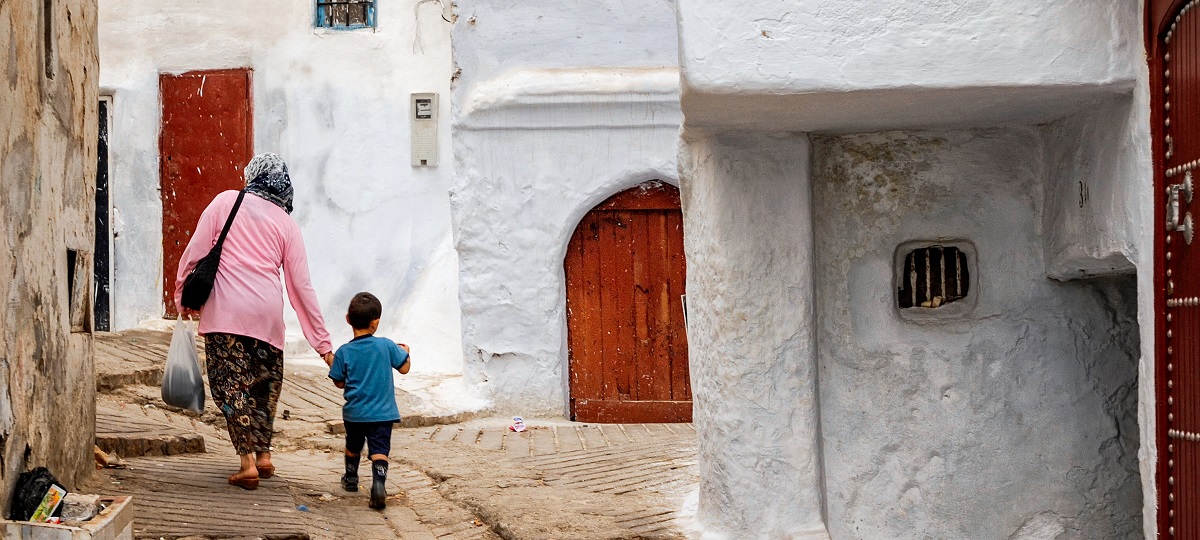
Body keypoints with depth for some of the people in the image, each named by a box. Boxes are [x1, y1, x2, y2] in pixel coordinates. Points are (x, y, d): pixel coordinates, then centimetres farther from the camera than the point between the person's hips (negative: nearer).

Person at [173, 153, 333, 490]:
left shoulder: (227, 201, 8)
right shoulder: (287, 224, 13)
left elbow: (195, 252, 1)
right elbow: (301, 287, 10)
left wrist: (182, 295, 15)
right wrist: (323, 344, 12)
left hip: (225, 310, -3)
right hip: (268, 313, 3)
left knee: (231, 384, -1)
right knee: (265, 383, 20)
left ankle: (248, 462, -8)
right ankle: (264, 455, 23)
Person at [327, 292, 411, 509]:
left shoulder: (344, 352, -7)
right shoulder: (386, 346, -9)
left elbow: (339, 383, 1)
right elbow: (404, 368, 2)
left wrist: (331, 364, 18)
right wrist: (404, 351, 22)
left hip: (354, 413, 2)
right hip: (382, 412, -2)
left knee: (353, 447, 24)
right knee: (379, 450, -6)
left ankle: (350, 479, 41)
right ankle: (379, 483, -27)